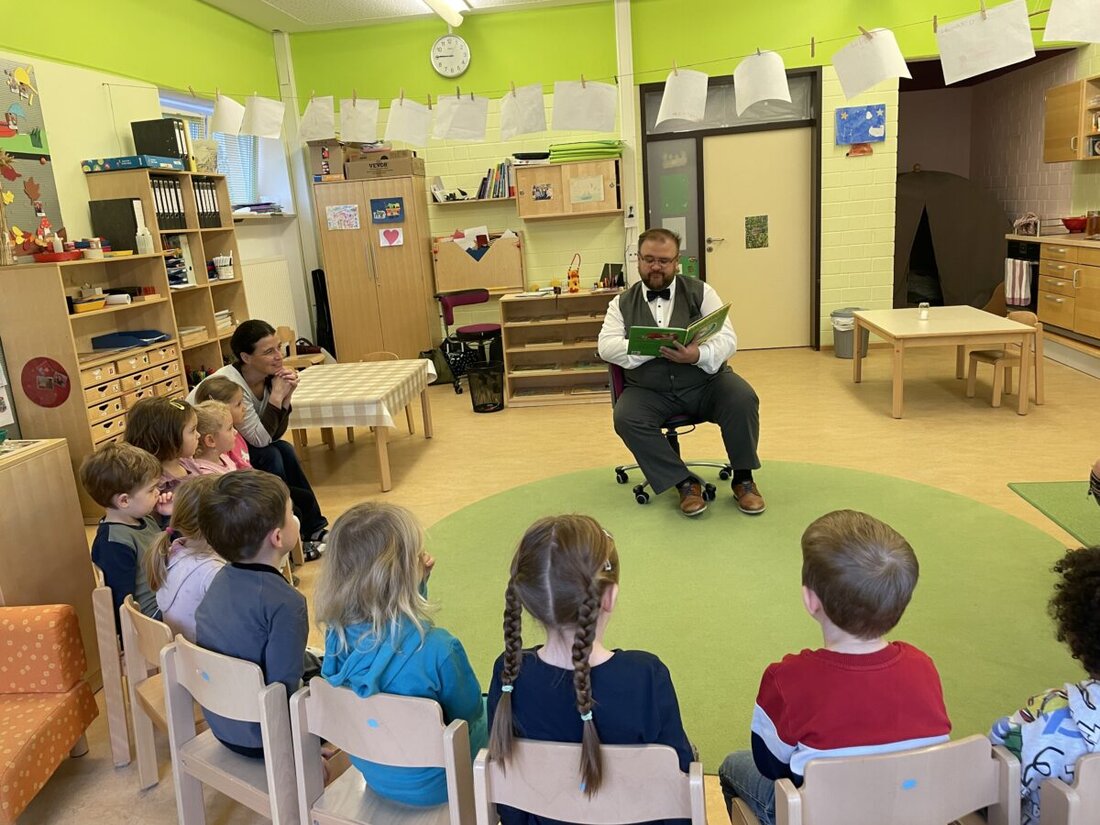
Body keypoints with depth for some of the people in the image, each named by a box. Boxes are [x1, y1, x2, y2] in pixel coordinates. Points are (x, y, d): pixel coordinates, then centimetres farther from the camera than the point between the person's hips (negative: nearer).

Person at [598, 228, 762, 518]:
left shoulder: (700, 292, 6)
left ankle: (743, 478, -6)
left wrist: (699, 355, -27)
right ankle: (685, 483, -15)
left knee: (743, 398, -27)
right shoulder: (622, 303, 9)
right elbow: (607, 346, -5)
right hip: (649, 391, 0)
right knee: (625, 417, -29)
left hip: (704, 383, 0)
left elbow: (727, 339, -4)